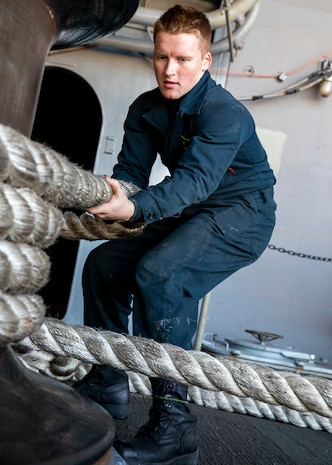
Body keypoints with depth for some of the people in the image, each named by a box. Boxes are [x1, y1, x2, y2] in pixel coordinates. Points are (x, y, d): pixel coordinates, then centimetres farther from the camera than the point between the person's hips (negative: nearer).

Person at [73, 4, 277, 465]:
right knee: (105, 262, 3)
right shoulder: (146, 109, 1)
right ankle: (107, 384, 15)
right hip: (190, 215, 8)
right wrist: (108, 198, -29)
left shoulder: (225, 114, -22)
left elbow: (196, 179, -35)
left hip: (242, 215, -8)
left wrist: (134, 207, -51)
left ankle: (173, 426, -24)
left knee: (159, 274, -31)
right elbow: (130, 171, -6)